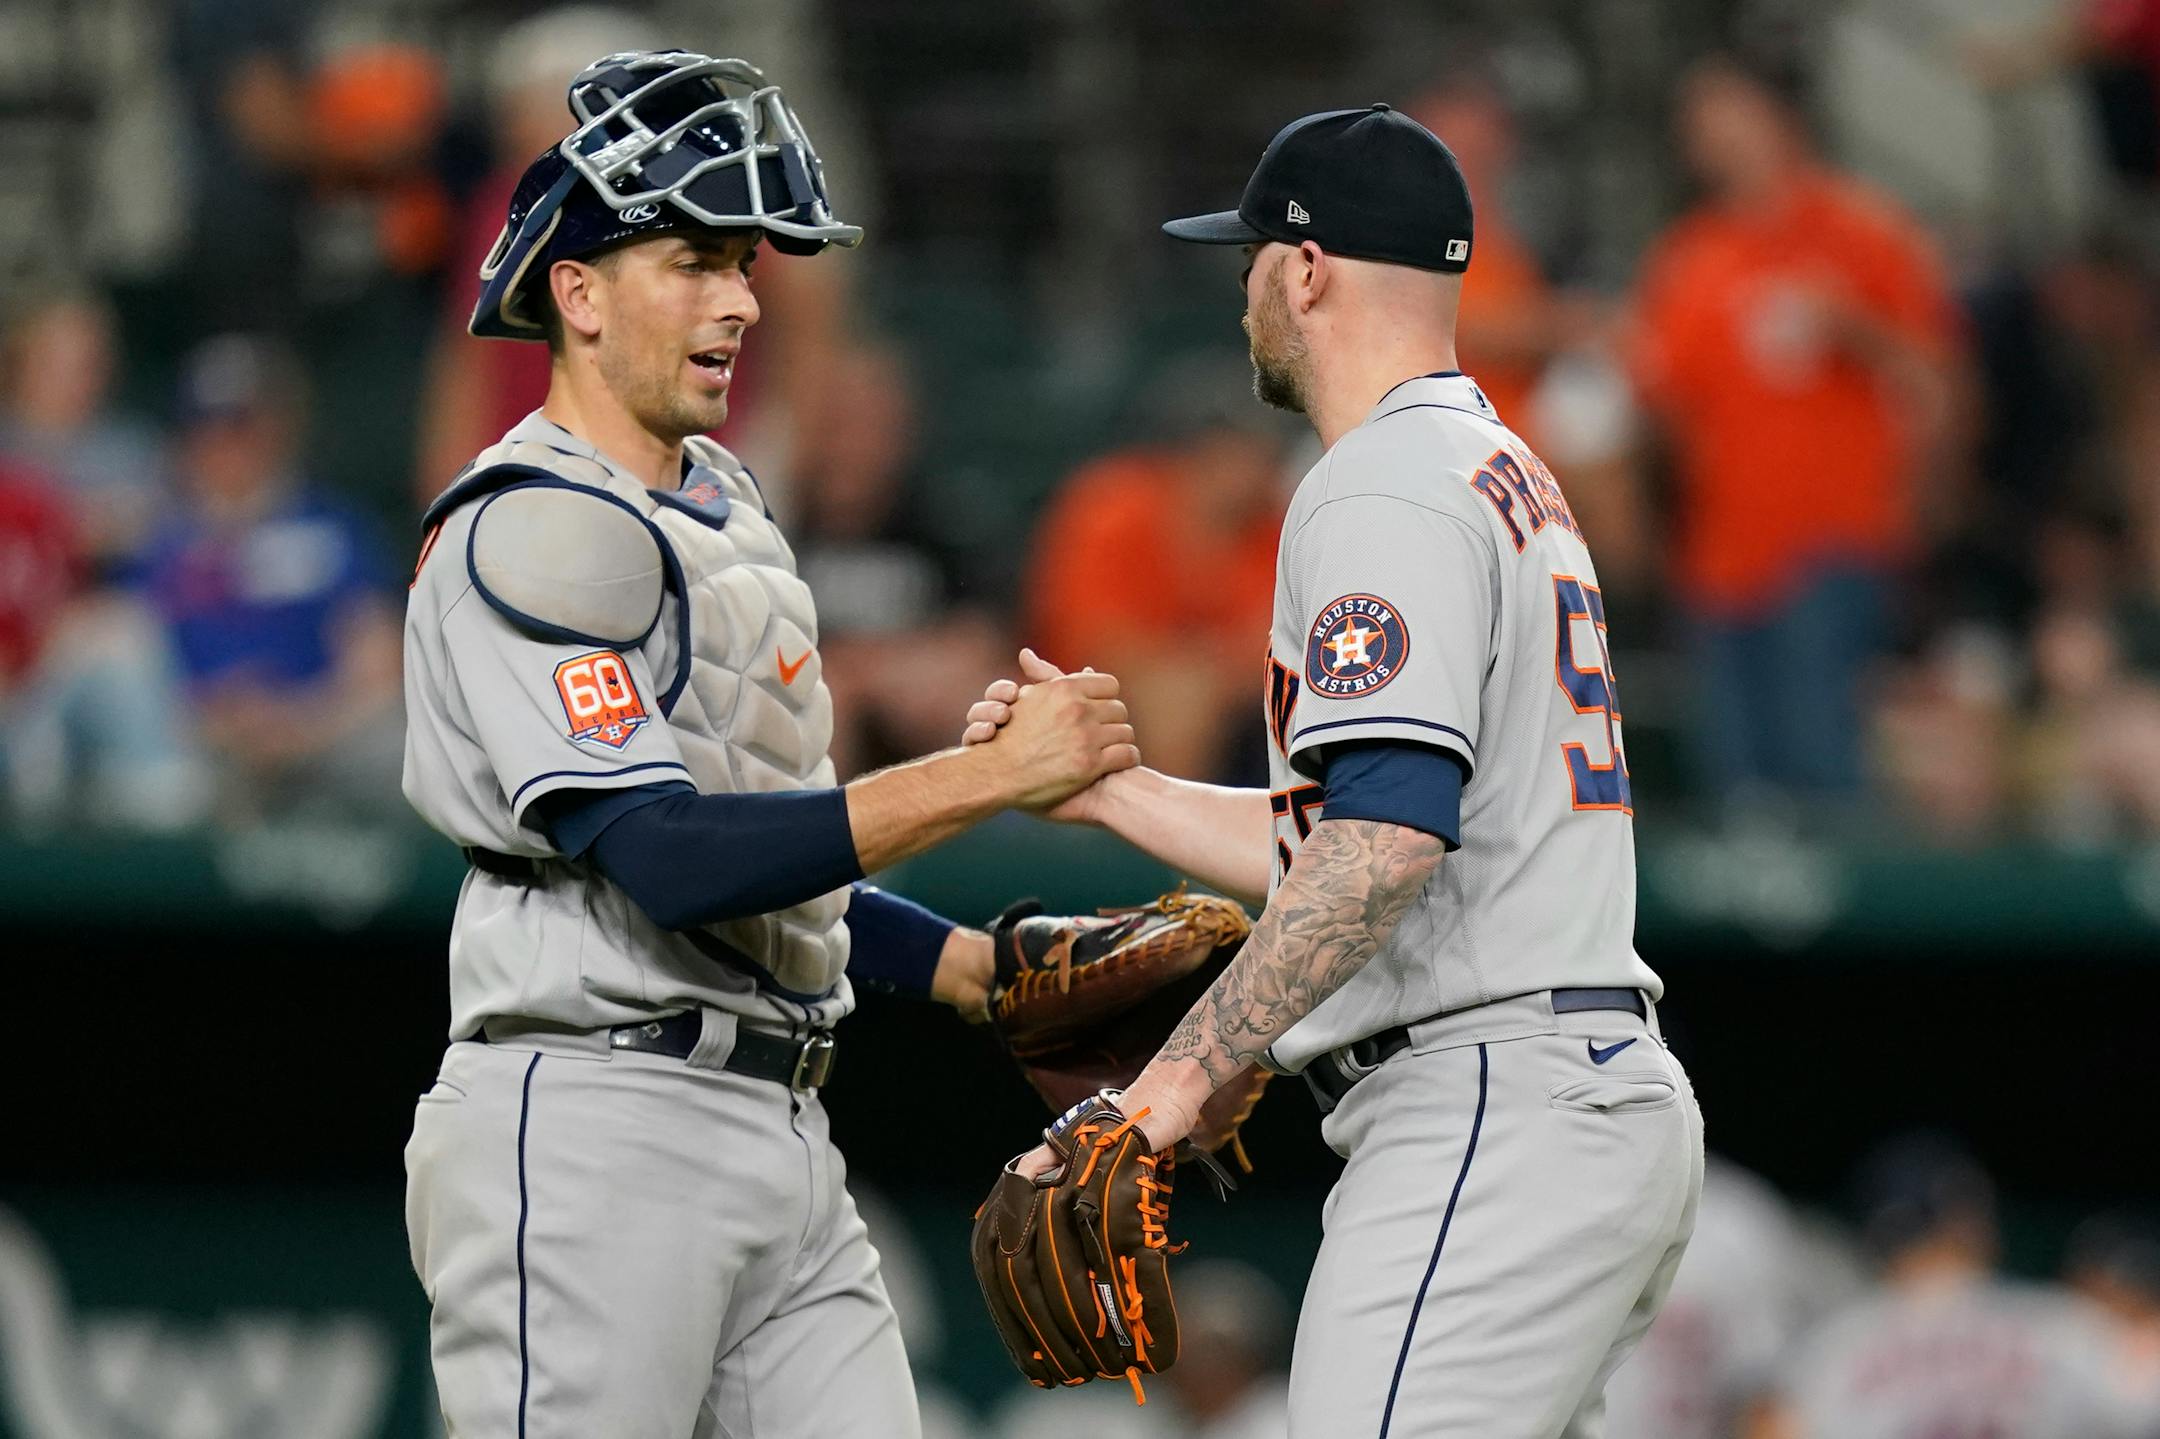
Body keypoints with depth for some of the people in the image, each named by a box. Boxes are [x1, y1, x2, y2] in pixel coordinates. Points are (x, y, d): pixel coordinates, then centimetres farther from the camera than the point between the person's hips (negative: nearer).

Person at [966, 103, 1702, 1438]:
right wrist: (1104, 785, 27)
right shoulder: (1513, 481, 23)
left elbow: (1388, 834, -24)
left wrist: (1179, 1078, -26)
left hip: (1486, 1115, -11)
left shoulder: (1382, 492, -10)